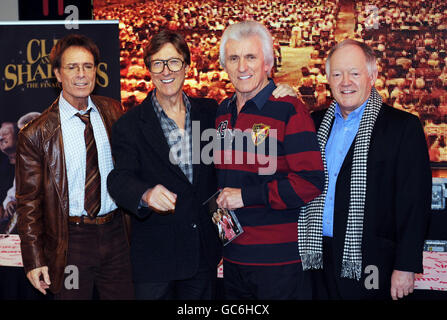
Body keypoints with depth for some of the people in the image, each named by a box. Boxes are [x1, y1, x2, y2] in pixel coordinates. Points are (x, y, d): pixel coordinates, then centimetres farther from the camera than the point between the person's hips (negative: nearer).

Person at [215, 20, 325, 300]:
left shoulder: (290, 110, -12)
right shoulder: (223, 112, 9)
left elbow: (311, 183, -19)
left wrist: (247, 195, -18)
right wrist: (219, 206, 7)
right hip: (233, 255, 7)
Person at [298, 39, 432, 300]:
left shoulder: (404, 126, -5)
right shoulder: (316, 123, 10)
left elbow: (415, 202, -9)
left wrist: (405, 267, -11)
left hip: (369, 263, -4)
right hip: (320, 256, 4)